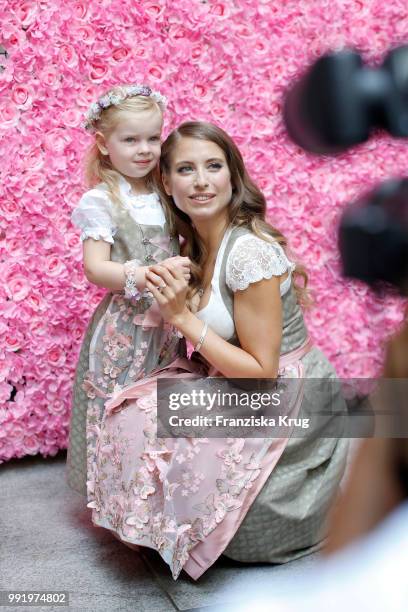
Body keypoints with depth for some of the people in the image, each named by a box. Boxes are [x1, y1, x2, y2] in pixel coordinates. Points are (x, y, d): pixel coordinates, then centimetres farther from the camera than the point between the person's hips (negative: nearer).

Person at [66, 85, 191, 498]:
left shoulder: (163, 194, 8)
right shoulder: (102, 201, -9)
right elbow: (95, 268, -17)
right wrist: (152, 274, -28)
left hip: (167, 323, 6)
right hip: (124, 326, -5)